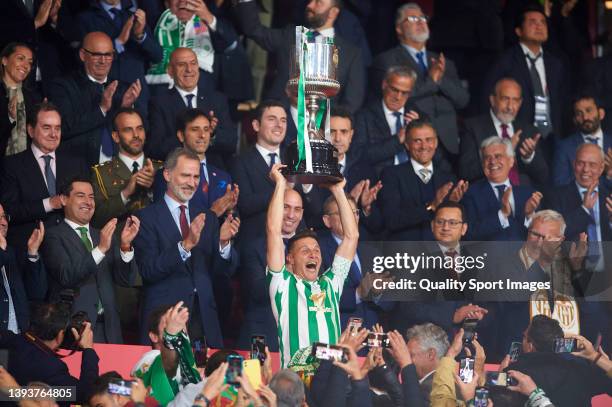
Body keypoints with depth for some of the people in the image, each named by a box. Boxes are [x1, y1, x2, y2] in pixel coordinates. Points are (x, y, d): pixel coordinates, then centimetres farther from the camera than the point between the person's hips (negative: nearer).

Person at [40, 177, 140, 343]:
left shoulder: (105, 236, 15)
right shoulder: (53, 236, -2)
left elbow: (126, 280, 6)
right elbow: (66, 276, -17)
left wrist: (125, 245, -11)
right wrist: (100, 249, -25)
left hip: (107, 328, 5)